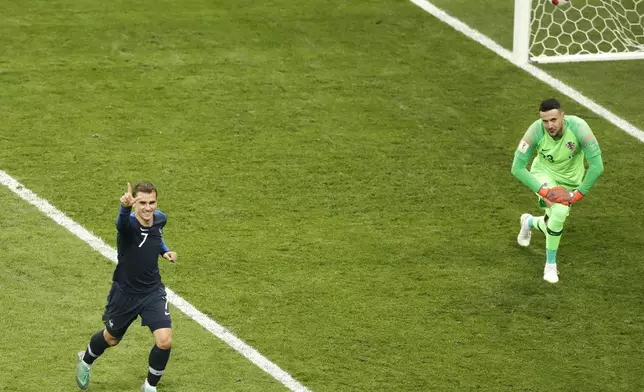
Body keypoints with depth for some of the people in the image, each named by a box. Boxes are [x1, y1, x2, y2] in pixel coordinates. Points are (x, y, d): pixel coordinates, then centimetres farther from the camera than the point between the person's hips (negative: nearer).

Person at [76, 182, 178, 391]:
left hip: (153, 291, 3)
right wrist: (125, 206, -78)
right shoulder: (128, 223, -28)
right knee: (111, 338, 21)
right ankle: (86, 361, 56)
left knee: (165, 341, -13)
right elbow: (123, 221, -56)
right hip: (125, 292, -3)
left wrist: (165, 251, -1)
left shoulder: (160, 219, -10)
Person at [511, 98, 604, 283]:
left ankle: (530, 222, 46)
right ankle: (551, 264, -7)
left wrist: (578, 194, -24)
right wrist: (544, 191, -30)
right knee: (559, 211, -29)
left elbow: (597, 166, -28)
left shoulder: (578, 128, -32)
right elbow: (517, 168, -24)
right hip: (544, 174, -2)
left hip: (570, 180, 2)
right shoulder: (536, 131, -30)